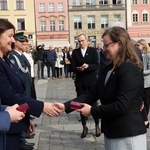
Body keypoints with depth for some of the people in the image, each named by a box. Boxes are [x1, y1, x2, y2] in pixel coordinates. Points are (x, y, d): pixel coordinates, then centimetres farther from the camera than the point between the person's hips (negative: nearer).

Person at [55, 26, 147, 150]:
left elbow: (121, 106, -24)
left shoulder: (130, 70, -19)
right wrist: (66, 106, -5)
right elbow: (93, 94, 5)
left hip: (128, 135, -8)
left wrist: (92, 111, -14)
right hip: (112, 132, 8)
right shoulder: (108, 69, 9)